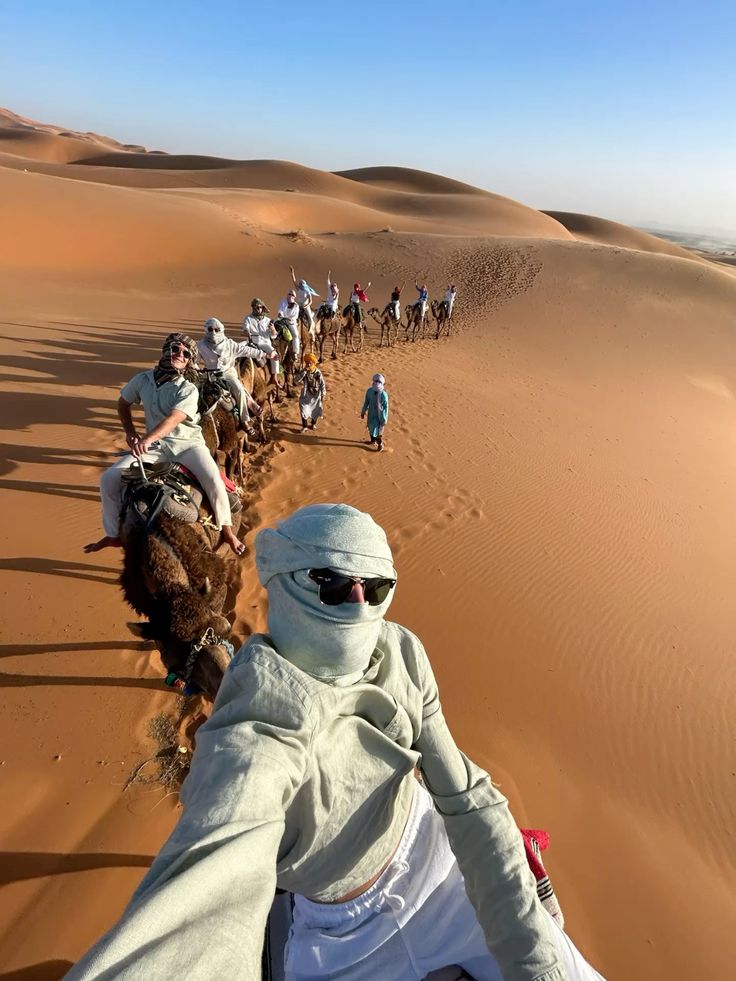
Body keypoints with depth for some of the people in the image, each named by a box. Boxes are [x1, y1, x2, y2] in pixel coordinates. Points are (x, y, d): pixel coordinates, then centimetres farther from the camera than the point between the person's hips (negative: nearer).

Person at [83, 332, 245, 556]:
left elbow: (173, 419, -25)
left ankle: (227, 530, -6)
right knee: (109, 478, -10)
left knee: (214, 480, -29)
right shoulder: (143, 379, 3)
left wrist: (147, 438, -39)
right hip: (155, 446, 4)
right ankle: (114, 534, 9)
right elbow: (123, 403, 22)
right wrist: (130, 431, 9)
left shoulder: (189, 390, -9)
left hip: (187, 443, -3)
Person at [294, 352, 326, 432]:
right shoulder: (303, 372, -10)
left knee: (315, 410, 14)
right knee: (304, 411, -5)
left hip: (316, 395, 0)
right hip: (306, 395, 0)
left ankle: (313, 423, 40)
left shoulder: (318, 373, -13)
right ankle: (304, 426, 13)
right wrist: (304, 371, -29)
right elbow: (296, 380, -25)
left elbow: (322, 384, -6)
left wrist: (323, 395, -8)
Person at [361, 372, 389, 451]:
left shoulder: (383, 395, -28)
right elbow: (366, 402, 0)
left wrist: (384, 420, -13)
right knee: (371, 429, 25)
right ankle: (373, 440, 53)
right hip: (371, 414, 5)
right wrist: (363, 412, 10)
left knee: (378, 431, 8)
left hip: (379, 416, -5)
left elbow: (386, 407, -18)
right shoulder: (369, 391, -16)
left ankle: (380, 444, 36)